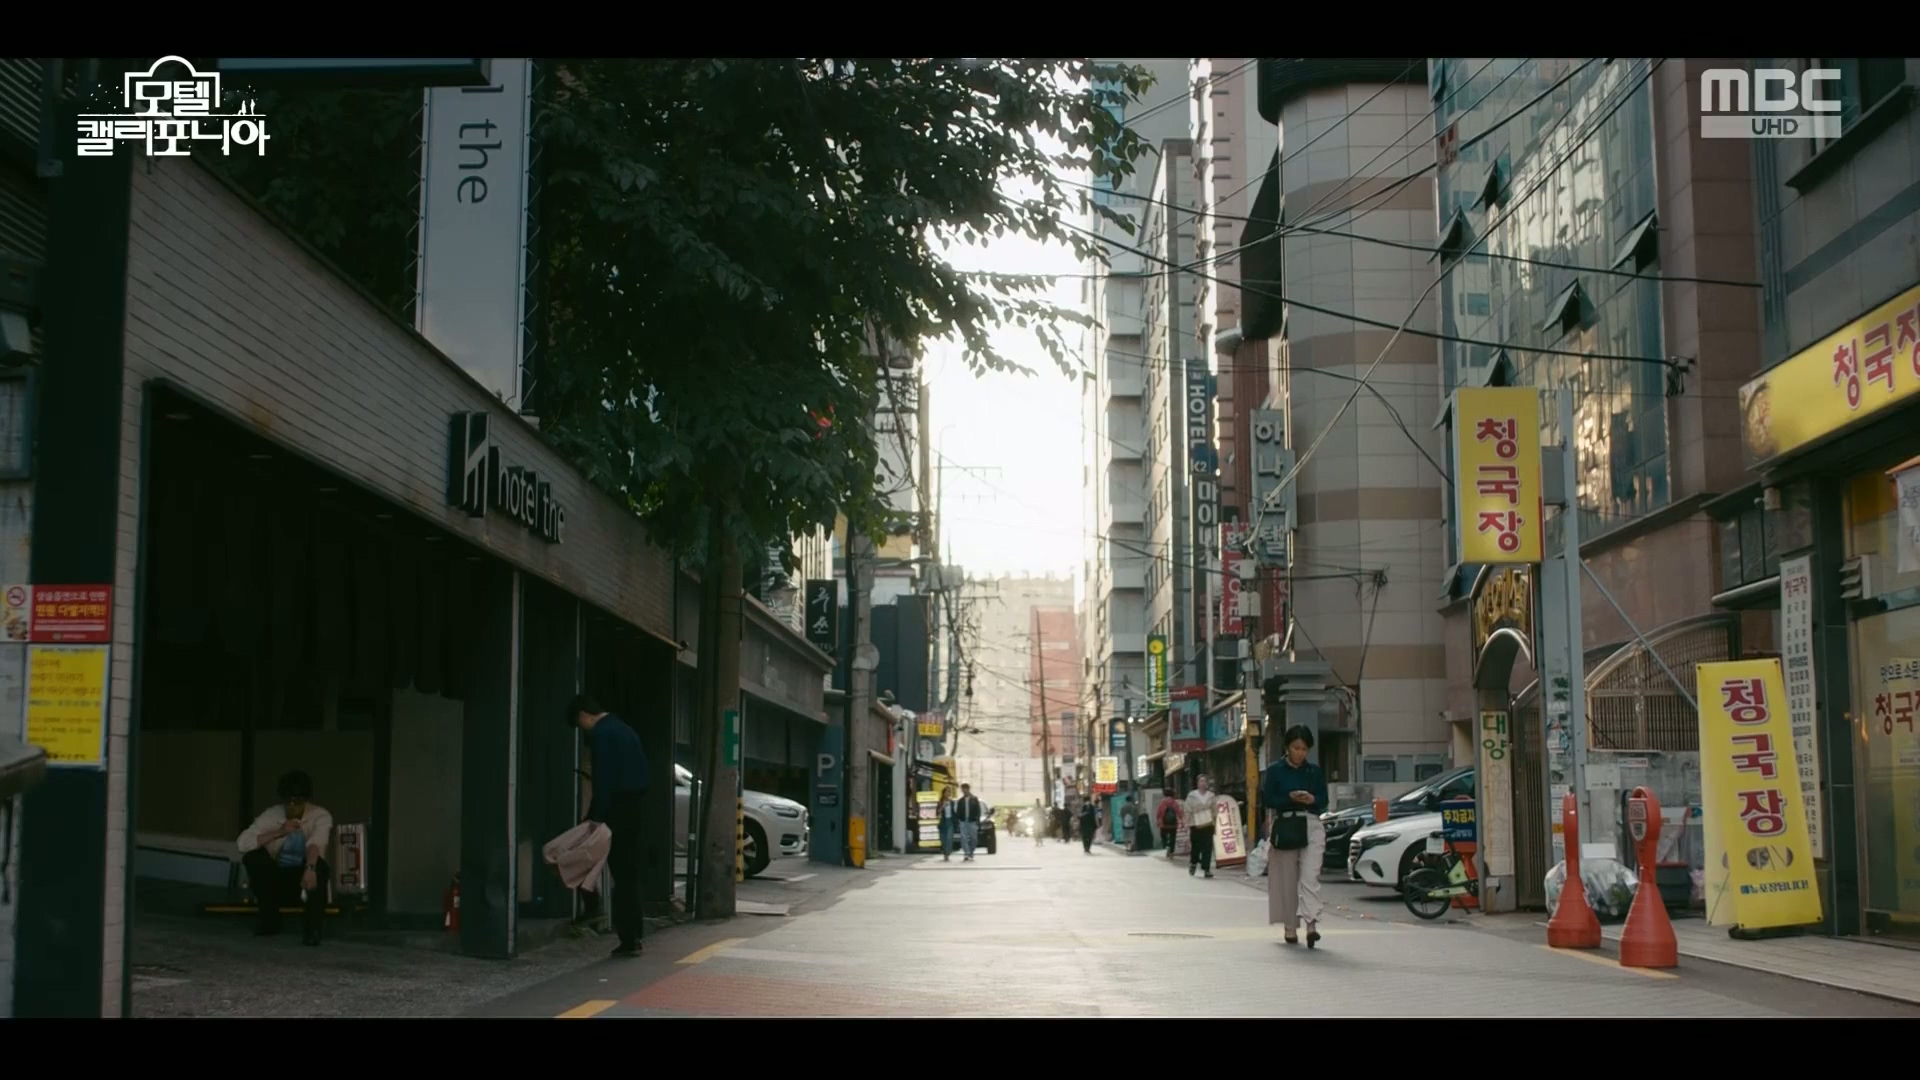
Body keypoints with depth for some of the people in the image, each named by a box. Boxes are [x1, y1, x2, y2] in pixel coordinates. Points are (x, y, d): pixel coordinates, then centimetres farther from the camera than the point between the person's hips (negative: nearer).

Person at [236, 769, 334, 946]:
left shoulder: (321, 817, -13)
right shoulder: (271, 815, -8)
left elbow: (316, 843, -34)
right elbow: (243, 843, -22)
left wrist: (310, 868, -54)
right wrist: (279, 833, -30)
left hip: (302, 876, -2)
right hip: (277, 878, 2)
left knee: (318, 866, -34)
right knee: (252, 856, -24)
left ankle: (312, 928, -30)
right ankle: (270, 919, -11)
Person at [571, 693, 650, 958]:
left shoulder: (600, 734, -11)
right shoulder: (625, 729, 17)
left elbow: (603, 779, -18)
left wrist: (596, 817, -16)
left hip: (617, 808, -9)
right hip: (634, 806, 9)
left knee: (622, 874, -6)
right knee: (630, 873, 13)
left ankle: (629, 938, -5)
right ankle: (633, 935, 16)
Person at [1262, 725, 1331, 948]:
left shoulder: (1315, 771, 12)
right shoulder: (1275, 770, 5)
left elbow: (1324, 800, 10)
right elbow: (1267, 799, -3)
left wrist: (1312, 800, -12)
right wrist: (1290, 798, -18)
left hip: (1312, 826, 1)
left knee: (1310, 876, -13)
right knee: (1287, 880, 1)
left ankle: (1311, 924, -24)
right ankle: (1290, 928, 11)